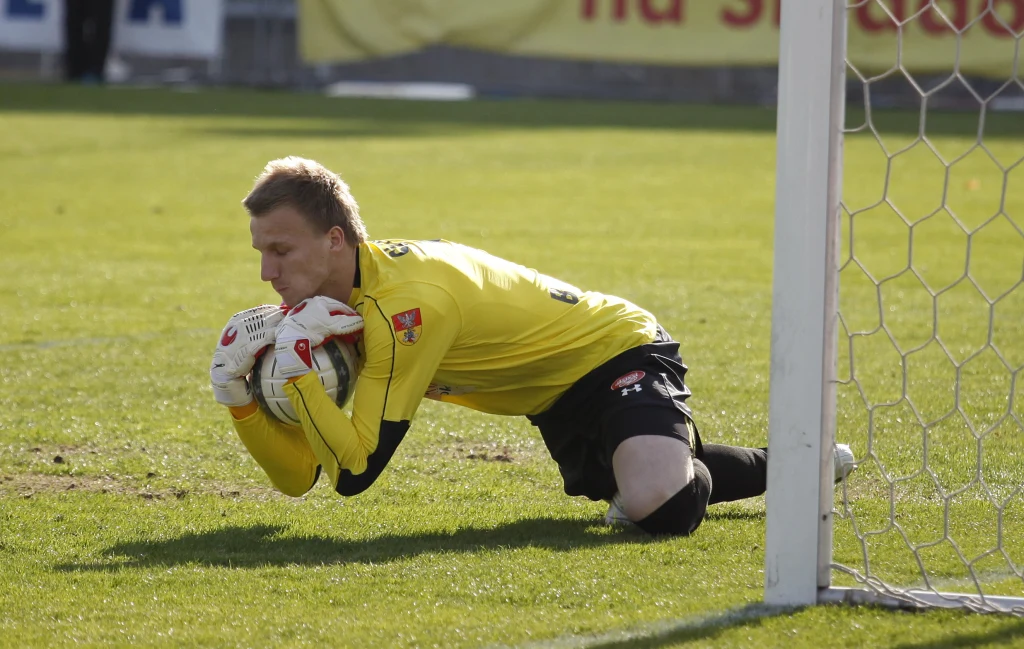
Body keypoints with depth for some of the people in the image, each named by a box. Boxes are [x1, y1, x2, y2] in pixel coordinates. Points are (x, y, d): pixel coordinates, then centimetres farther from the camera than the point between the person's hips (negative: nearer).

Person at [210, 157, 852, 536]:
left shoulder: (406, 304, -34)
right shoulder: (331, 301, -6)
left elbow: (354, 472, -34)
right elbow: (299, 475, -7)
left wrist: (296, 363, -38)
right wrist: (237, 391, -20)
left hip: (619, 347, -10)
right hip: (564, 397, 10)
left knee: (657, 503, -35)